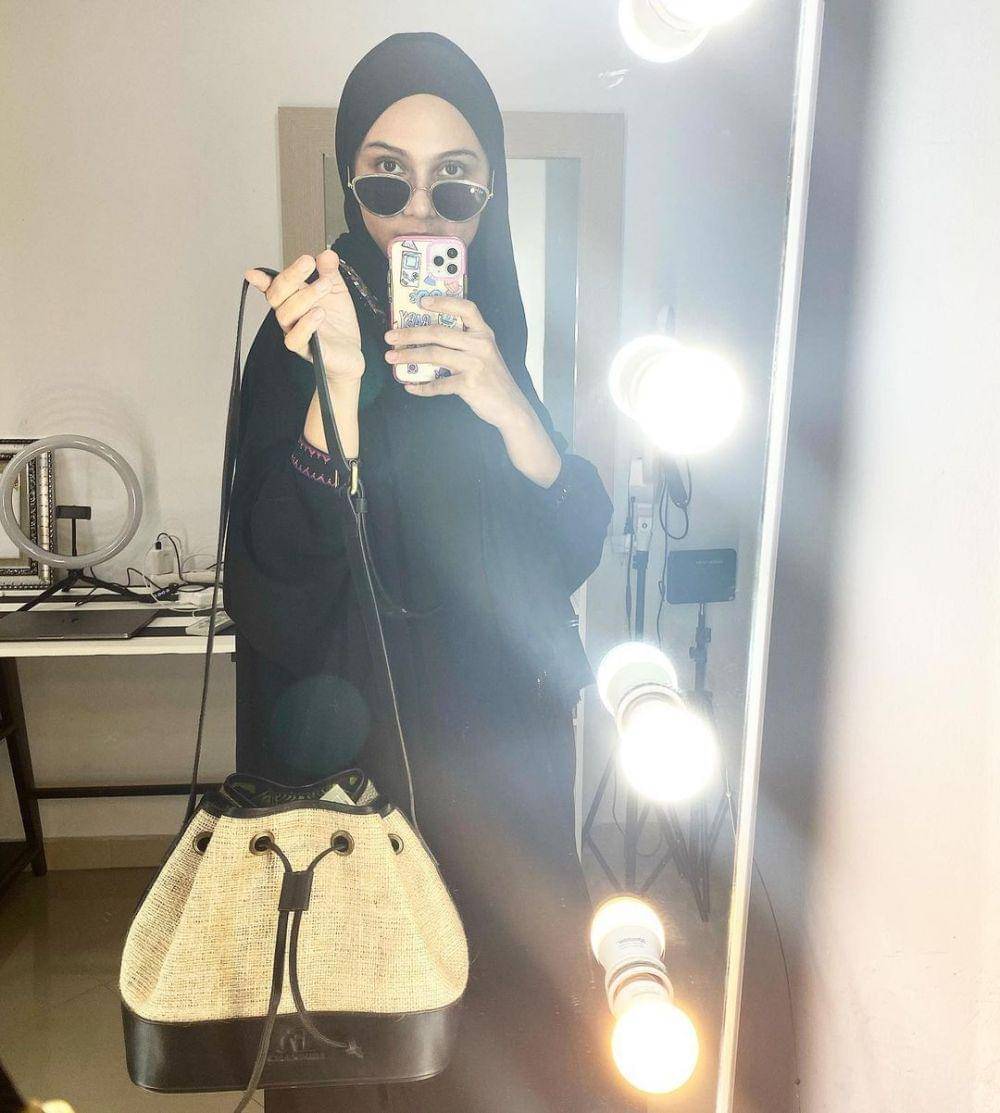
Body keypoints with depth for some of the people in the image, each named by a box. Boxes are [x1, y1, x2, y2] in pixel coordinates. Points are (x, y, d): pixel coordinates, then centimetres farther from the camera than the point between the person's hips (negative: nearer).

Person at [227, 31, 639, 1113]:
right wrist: (338, 386, -33)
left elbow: (580, 543, -6)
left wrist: (509, 407, -24)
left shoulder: (496, 331, 4)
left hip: (502, 736, 5)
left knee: (503, 992, 19)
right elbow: (282, 571, -20)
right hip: (366, 737, -4)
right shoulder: (308, 330, -10)